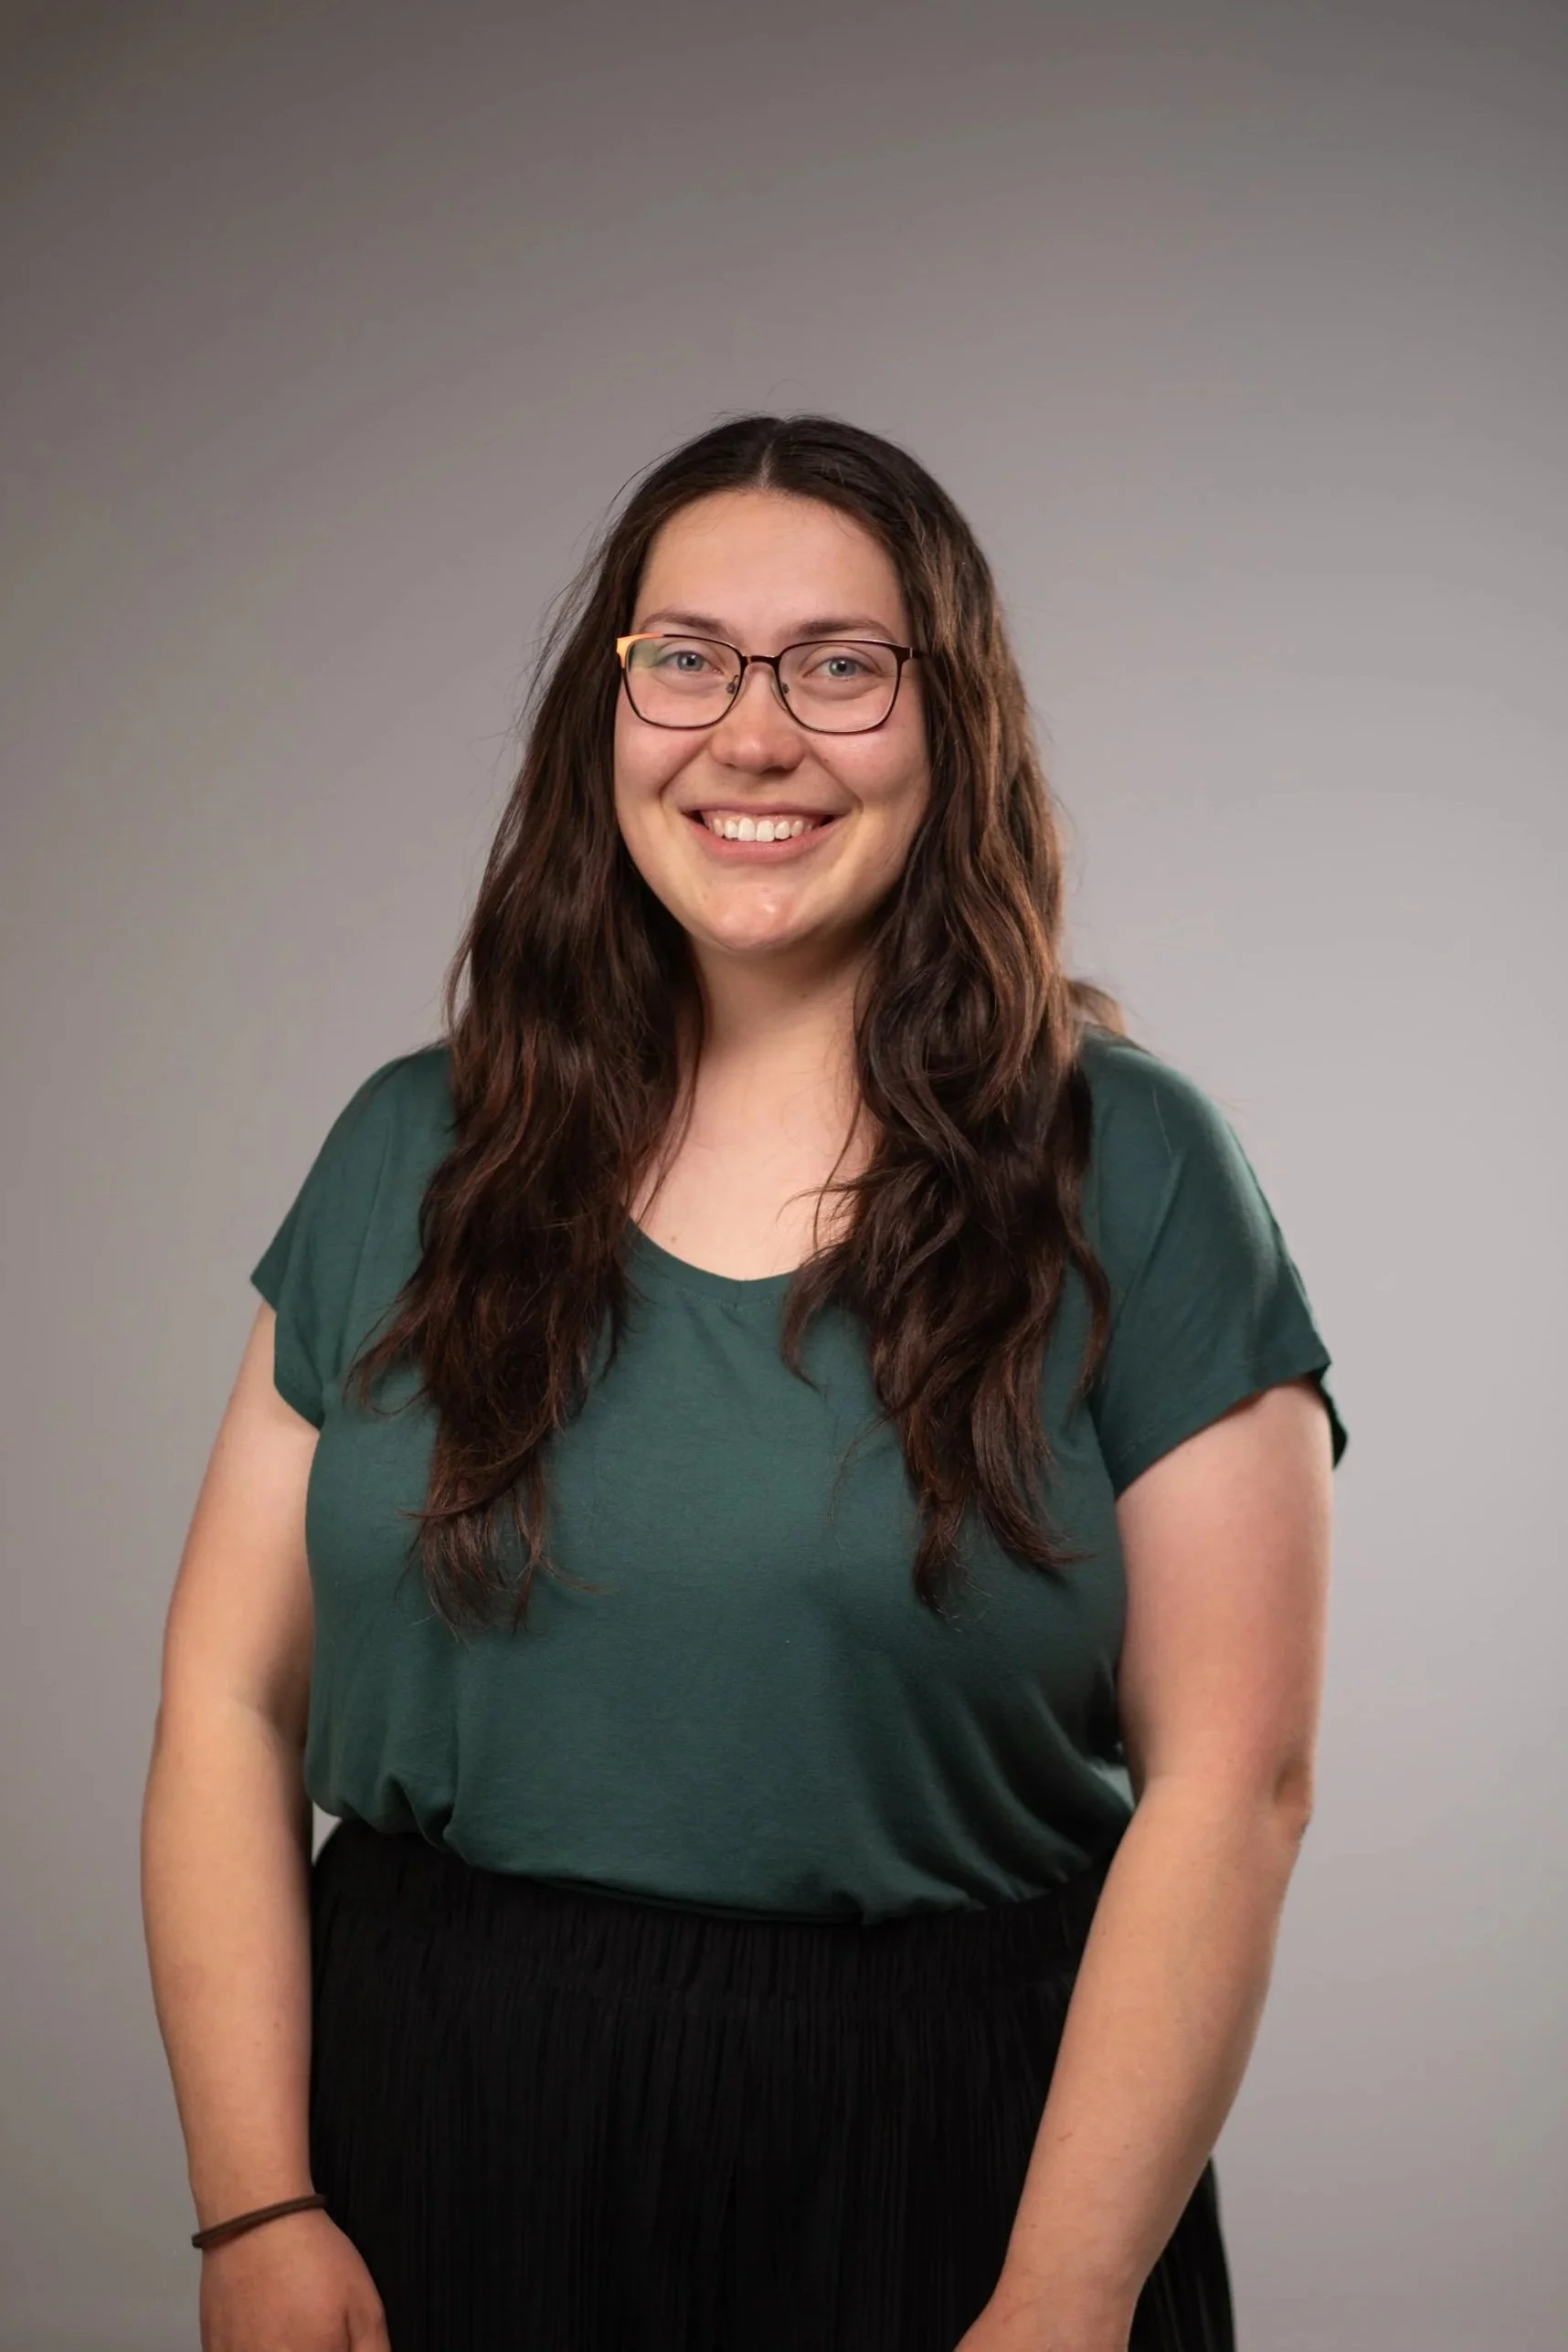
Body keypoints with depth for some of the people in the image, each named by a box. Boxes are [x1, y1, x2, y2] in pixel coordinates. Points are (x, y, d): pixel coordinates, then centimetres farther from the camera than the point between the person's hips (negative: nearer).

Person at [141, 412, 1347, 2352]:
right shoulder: (411, 1157, 2)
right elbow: (230, 1692, 1)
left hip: (933, 2173, -2)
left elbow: (1227, 1778, -8)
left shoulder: (1128, 1173, -5)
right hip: (433, 2152, 2)